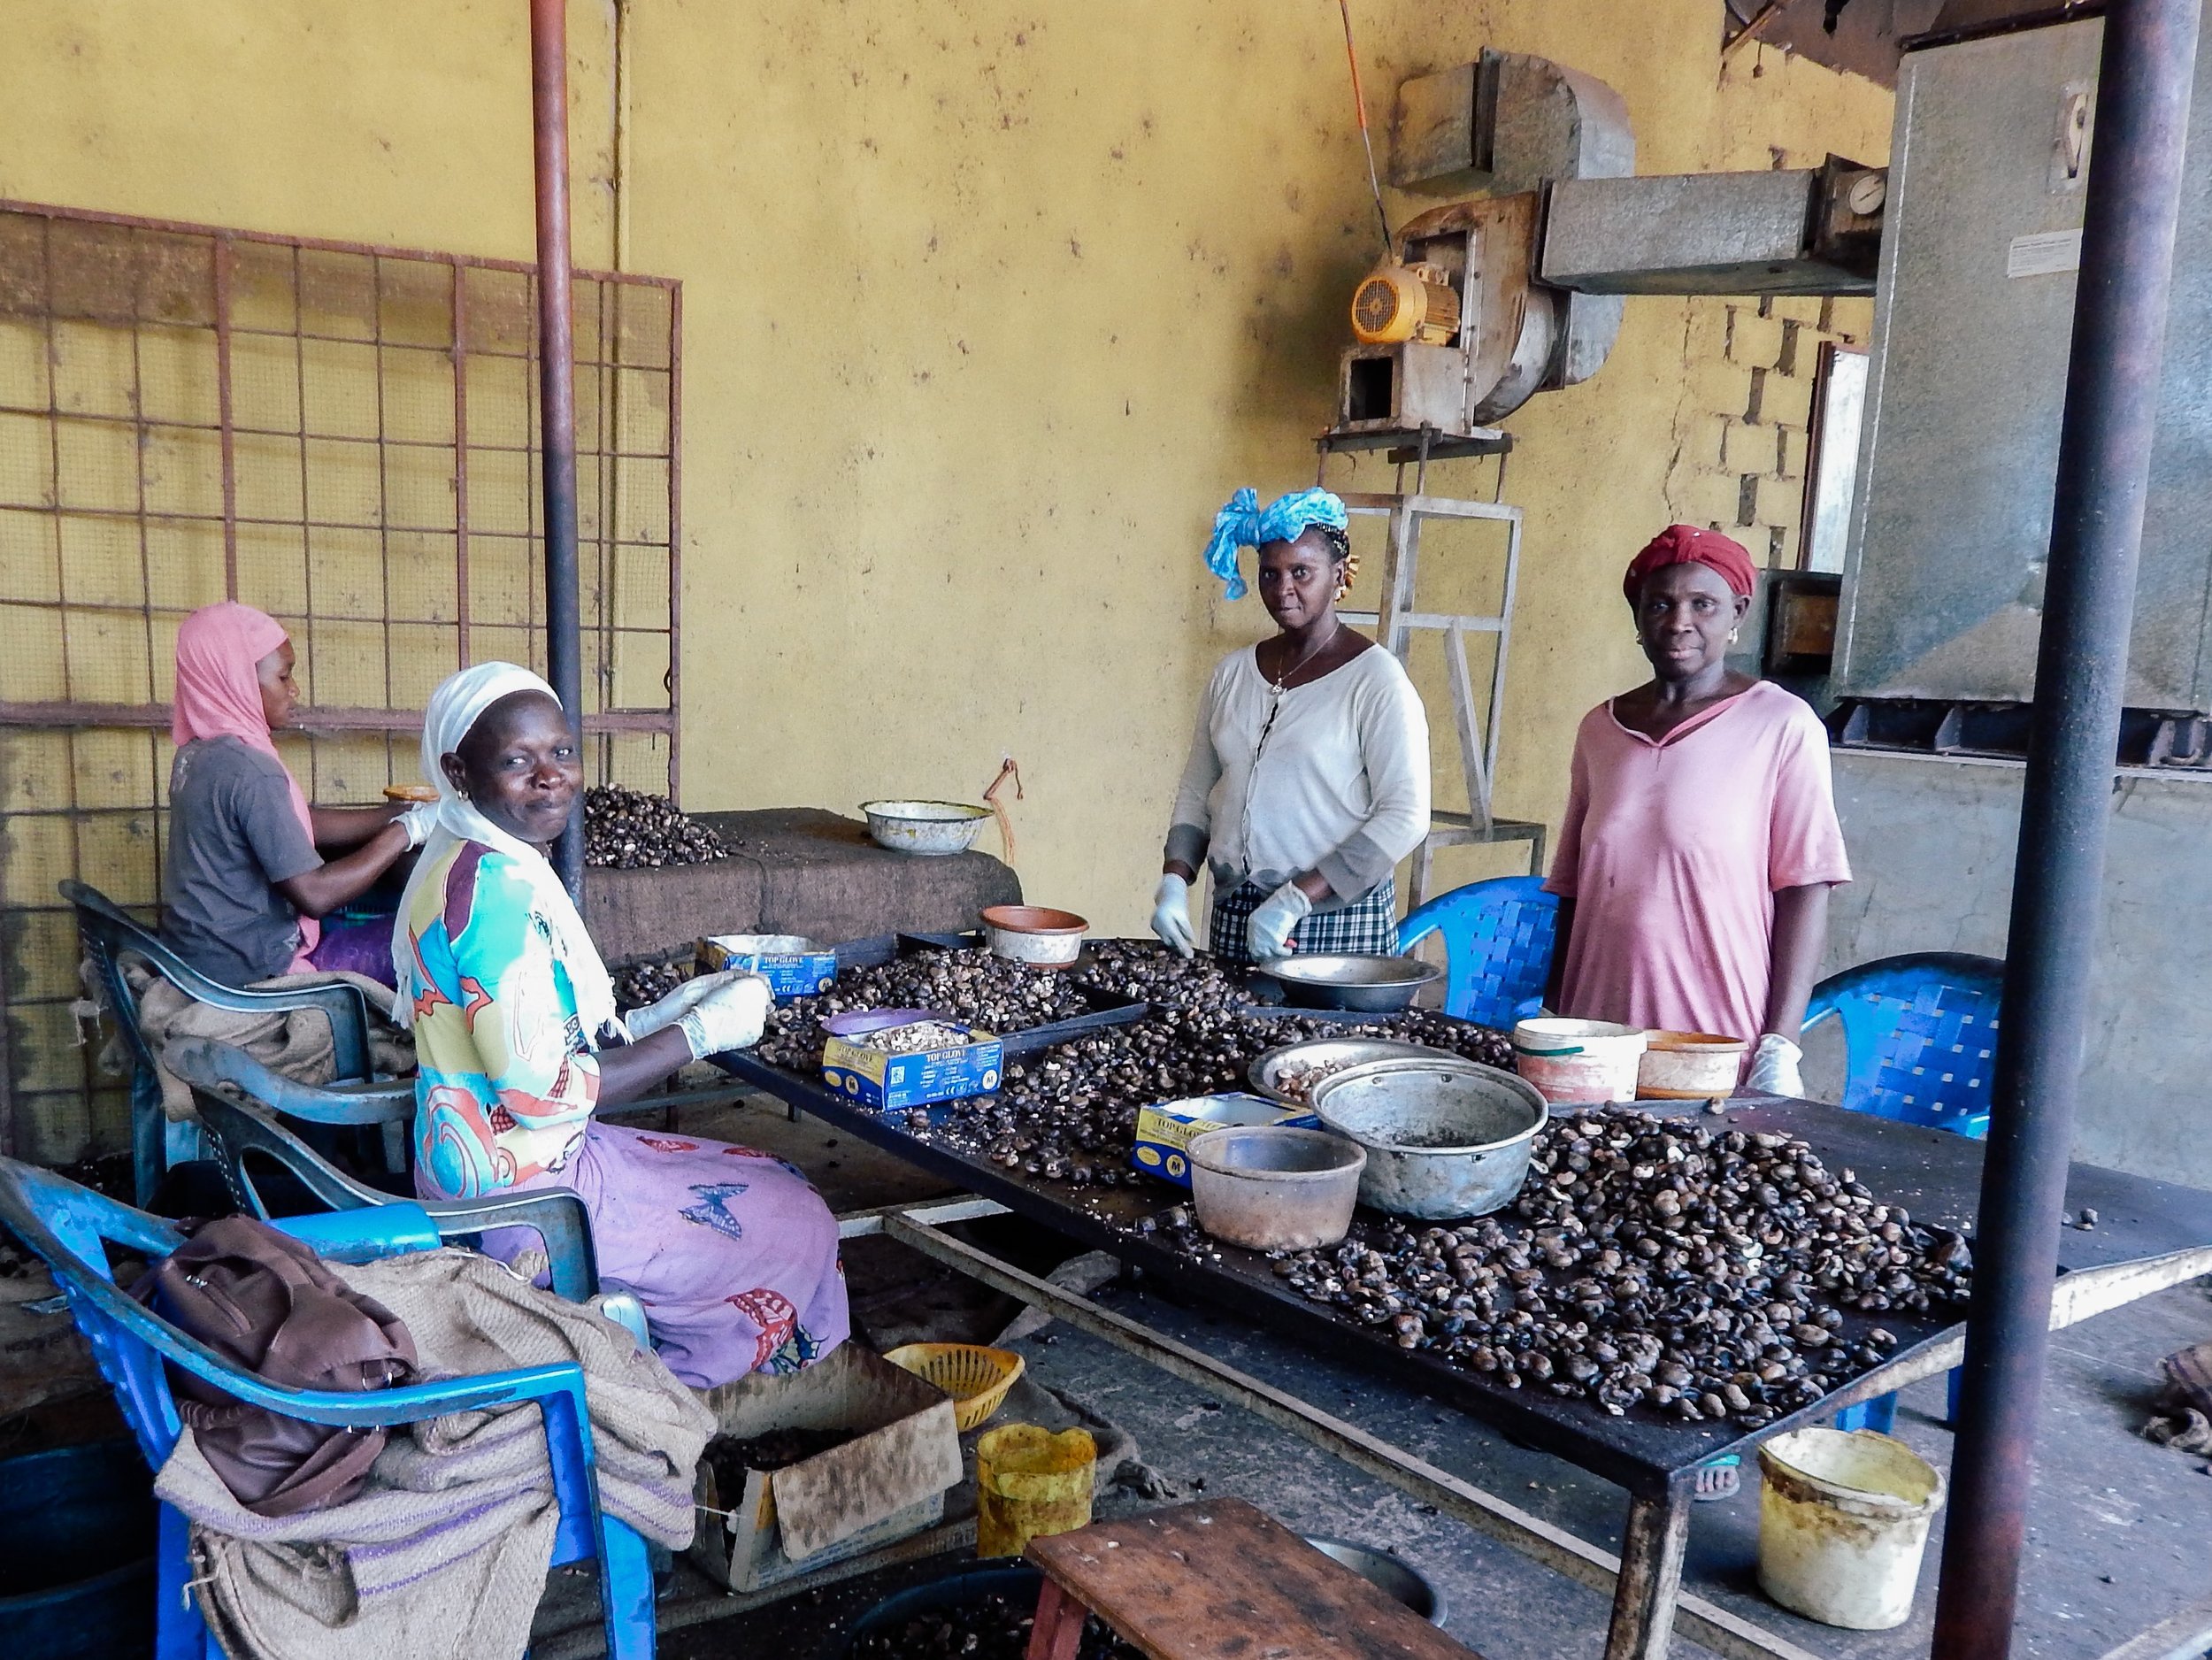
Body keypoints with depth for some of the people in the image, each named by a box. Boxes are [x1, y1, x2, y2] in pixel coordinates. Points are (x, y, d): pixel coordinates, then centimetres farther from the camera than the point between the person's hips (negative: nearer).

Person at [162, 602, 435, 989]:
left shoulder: (198, 753, 6)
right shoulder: (249, 771, -24)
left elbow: (308, 825, 10)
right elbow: (315, 894, -26)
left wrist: (407, 812, 5)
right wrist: (407, 829, -17)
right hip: (250, 973, -10)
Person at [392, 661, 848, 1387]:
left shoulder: (466, 865, 6)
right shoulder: (496, 889, -25)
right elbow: (542, 1093, -27)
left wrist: (666, 1013, 3)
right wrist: (700, 1034, -17)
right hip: (521, 1191, -10)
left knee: (777, 1185, 18)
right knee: (797, 1226, 3)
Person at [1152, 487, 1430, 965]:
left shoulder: (1377, 680, -8)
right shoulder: (1233, 674, 9)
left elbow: (1405, 817, -14)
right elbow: (1196, 792, 14)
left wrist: (1295, 900, -19)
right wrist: (1174, 881, -3)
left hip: (1336, 918, -5)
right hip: (1235, 913, 5)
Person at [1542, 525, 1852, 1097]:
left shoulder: (1783, 726, -5)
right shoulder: (1599, 728, 10)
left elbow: (1804, 889, -7)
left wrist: (1780, 1046, -12)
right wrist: (1552, 1021, 14)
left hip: (1721, 1050, -4)